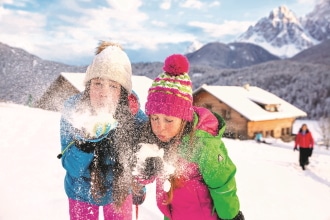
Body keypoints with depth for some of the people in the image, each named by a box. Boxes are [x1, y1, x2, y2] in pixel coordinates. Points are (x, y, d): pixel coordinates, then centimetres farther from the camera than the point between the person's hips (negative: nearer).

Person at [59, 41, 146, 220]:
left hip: (119, 190, 1)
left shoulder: (132, 111, -24)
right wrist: (88, 137, -42)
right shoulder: (73, 110, -27)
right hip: (82, 192, 0)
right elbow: (71, 167, -26)